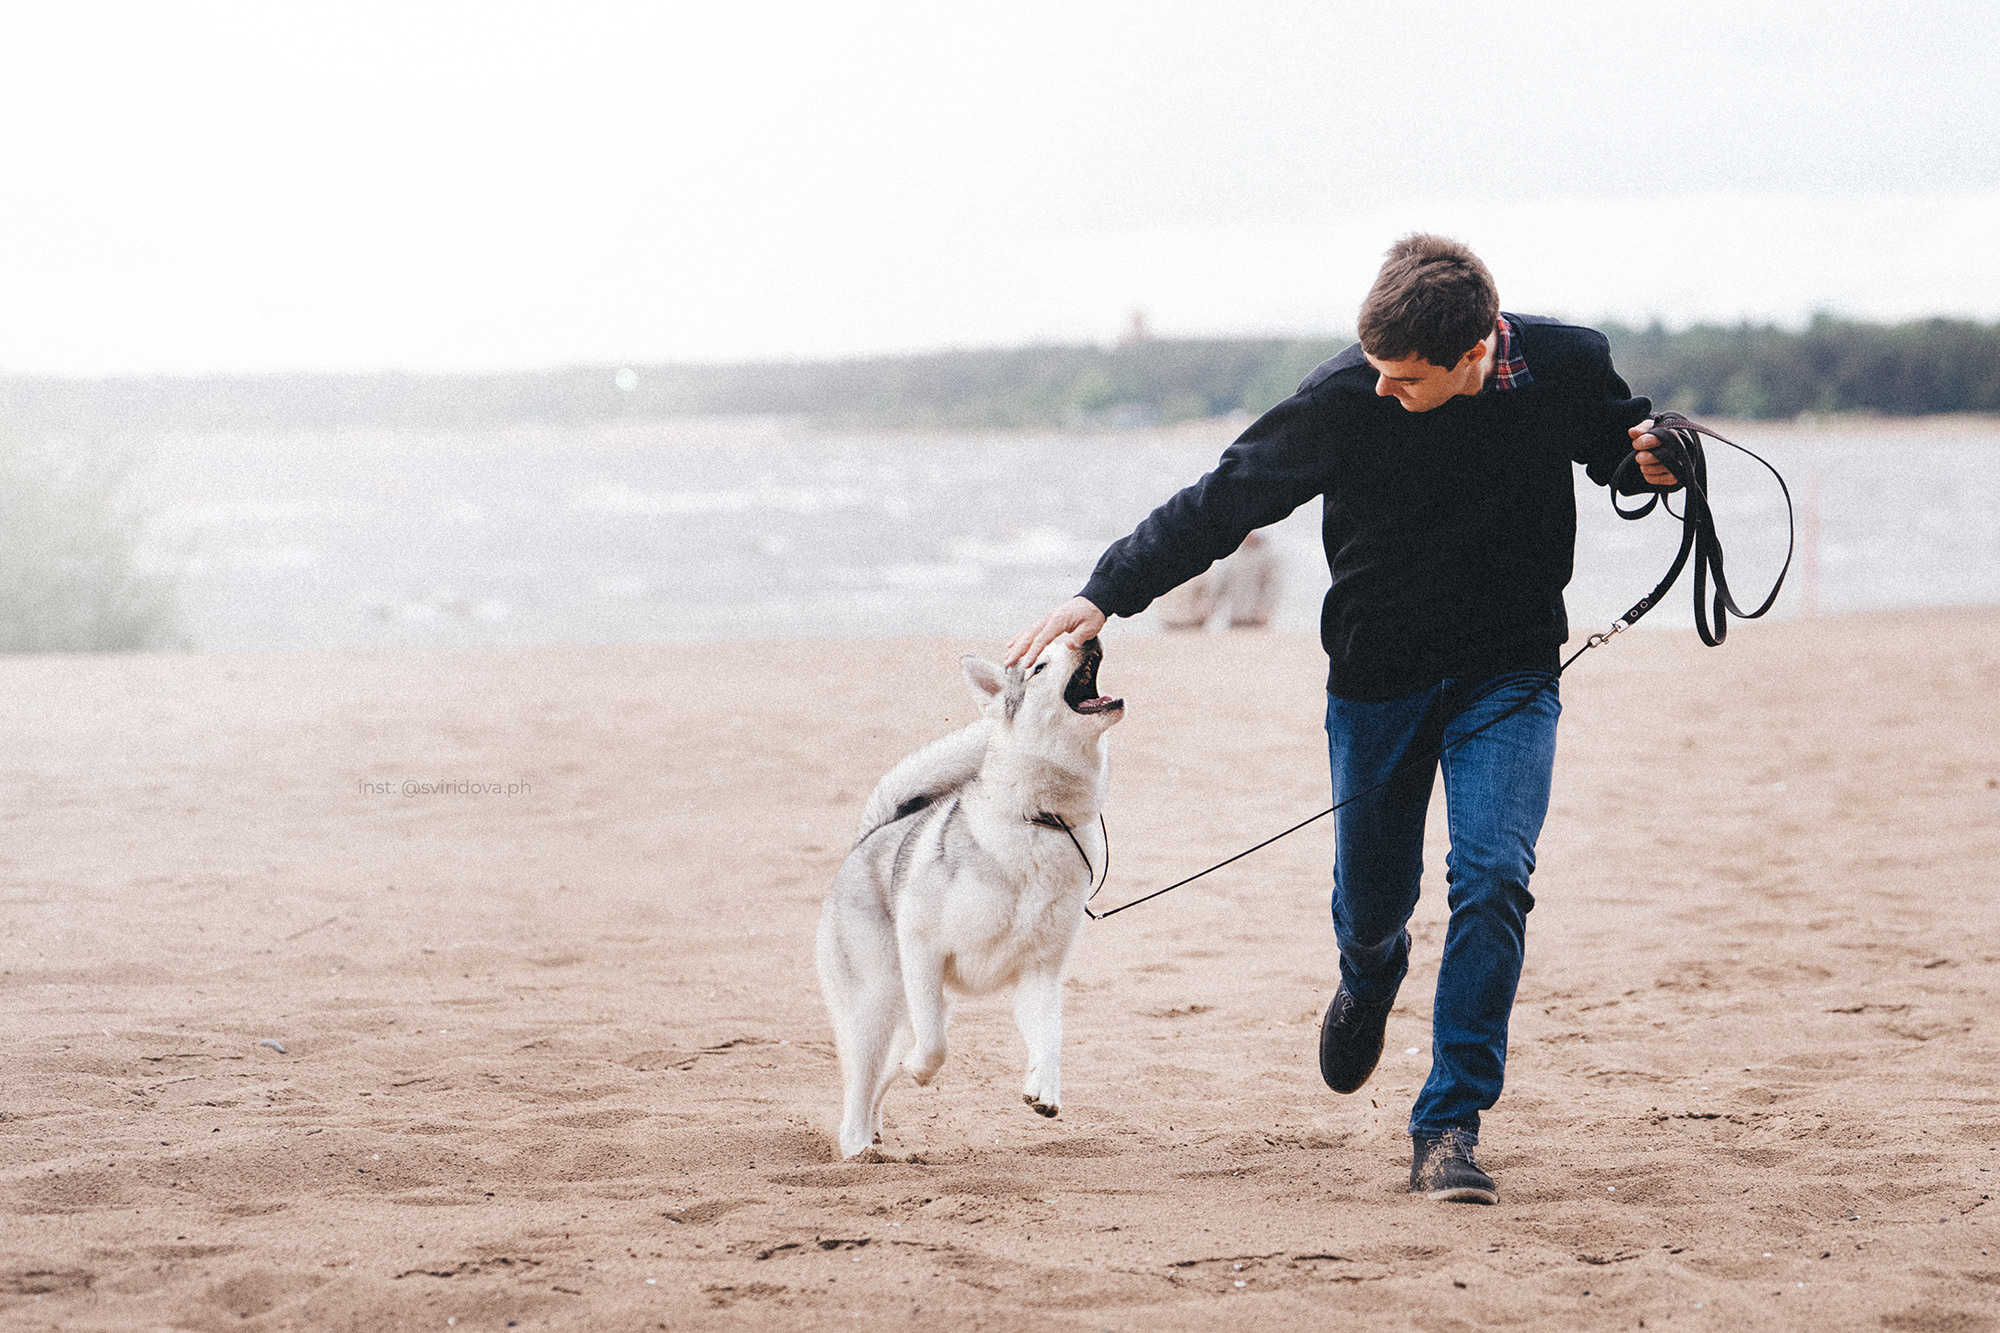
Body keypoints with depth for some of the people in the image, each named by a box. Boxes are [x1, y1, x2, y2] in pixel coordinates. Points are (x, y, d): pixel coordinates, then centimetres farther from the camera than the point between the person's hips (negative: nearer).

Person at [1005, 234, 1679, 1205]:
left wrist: (1654, 461, -16)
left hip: (1508, 676, 0)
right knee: (1371, 903, 11)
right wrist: (1103, 595, -15)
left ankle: (1448, 1126, -10)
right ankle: (1368, 981, 51)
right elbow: (1223, 501, -11)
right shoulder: (1345, 398, -20)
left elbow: (1620, 442, 8)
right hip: (1377, 677, 0)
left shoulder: (1566, 366, -15)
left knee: (1492, 878, -19)